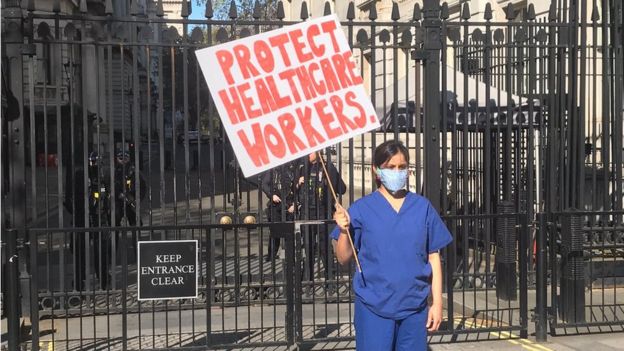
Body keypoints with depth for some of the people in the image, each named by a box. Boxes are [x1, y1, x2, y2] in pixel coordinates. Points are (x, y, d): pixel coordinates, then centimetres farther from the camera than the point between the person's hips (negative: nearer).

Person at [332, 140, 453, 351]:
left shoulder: (422, 207, 2)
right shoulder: (361, 208, -3)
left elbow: (433, 257, 6)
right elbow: (343, 258, 0)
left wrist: (437, 302, 4)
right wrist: (344, 230, -18)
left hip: (414, 307, 2)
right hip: (373, 307, -2)